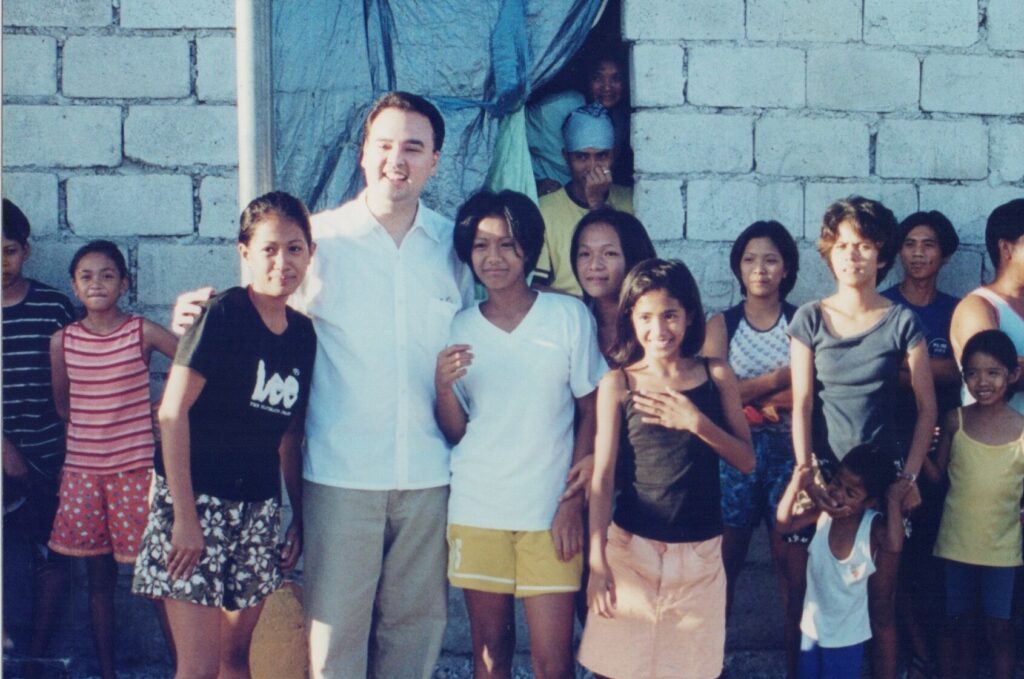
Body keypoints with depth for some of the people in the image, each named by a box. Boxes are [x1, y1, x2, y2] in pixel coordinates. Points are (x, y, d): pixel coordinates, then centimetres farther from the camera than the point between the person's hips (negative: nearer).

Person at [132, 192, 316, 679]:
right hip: (198, 500, -6)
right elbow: (173, 412, -15)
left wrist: (300, 516, 11)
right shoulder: (223, 315, -12)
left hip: (259, 508, 6)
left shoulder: (303, 334, 6)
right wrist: (185, 515, -17)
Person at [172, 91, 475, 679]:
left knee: (418, 621, 13)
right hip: (342, 471, -2)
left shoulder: (454, 246, 7)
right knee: (335, 625, 3)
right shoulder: (320, 239, -1)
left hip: (430, 473, 3)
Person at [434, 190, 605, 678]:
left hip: (549, 513, -2)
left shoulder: (569, 317, -3)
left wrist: (573, 502, -6)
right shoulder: (460, 329, 5)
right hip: (475, 511, 2)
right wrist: (444, 386, -13)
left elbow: (592, 414, 1)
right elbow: (454, 432, 6)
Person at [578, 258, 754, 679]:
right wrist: (597, 559, -12)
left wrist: (696, 423, -12)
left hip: (700, 551, 2)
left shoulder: (716, 375, 4)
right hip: (632, 547, -1)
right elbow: (603, 475, -5)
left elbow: (746, 461, 3)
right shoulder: (618, 384, -2)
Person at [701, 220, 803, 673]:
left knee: (792, 565, -2)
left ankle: (796, 659, 9)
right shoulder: (721, 325, 6)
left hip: (788, 451, -1)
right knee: (725, 563, 3)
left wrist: (752, 397, -12)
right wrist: (778, 379, -10)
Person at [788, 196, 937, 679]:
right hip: (826, 471, 0)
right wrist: (805, 473, -12)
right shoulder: (810, 319, 1)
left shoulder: (902, 322, 0)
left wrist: (910, 476, -7)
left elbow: (927, 407, 0)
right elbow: (802, 403, -3)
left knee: (881, 597, 4)